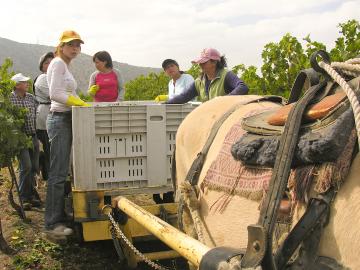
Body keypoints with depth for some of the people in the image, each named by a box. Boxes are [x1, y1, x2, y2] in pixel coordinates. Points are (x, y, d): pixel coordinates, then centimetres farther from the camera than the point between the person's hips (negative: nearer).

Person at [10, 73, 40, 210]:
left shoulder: (31, 98, 10)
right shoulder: (9, 98, -6)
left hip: (33, 136, 6)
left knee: (34, 167, 9)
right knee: (26, 167, -12)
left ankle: (30, 195, 22)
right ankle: (24, 198, 0)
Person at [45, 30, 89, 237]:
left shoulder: (65, 65, 20)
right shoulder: (58, 63, -9)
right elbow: (55, 93, -20)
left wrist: (83, 103, 10)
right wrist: (81, 103, -17)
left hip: (66, 120, 10)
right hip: (60, 119, -10)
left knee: (62, 172, 13)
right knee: (58, 173, -8)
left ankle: (60, 216, 21)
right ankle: (52, 223, -3)